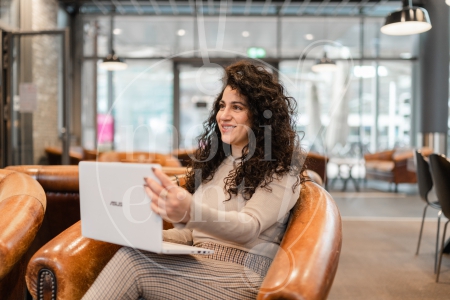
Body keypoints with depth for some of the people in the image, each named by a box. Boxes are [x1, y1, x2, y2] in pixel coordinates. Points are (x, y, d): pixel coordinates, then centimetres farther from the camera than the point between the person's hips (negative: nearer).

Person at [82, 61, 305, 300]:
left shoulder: (282, 170, -4)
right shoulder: (213, 160, 17)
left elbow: (250, 227, -21)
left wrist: (190, 213, -40)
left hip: (242, 277, -5)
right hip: (199, 265, 6)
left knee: (132, 260, -27)